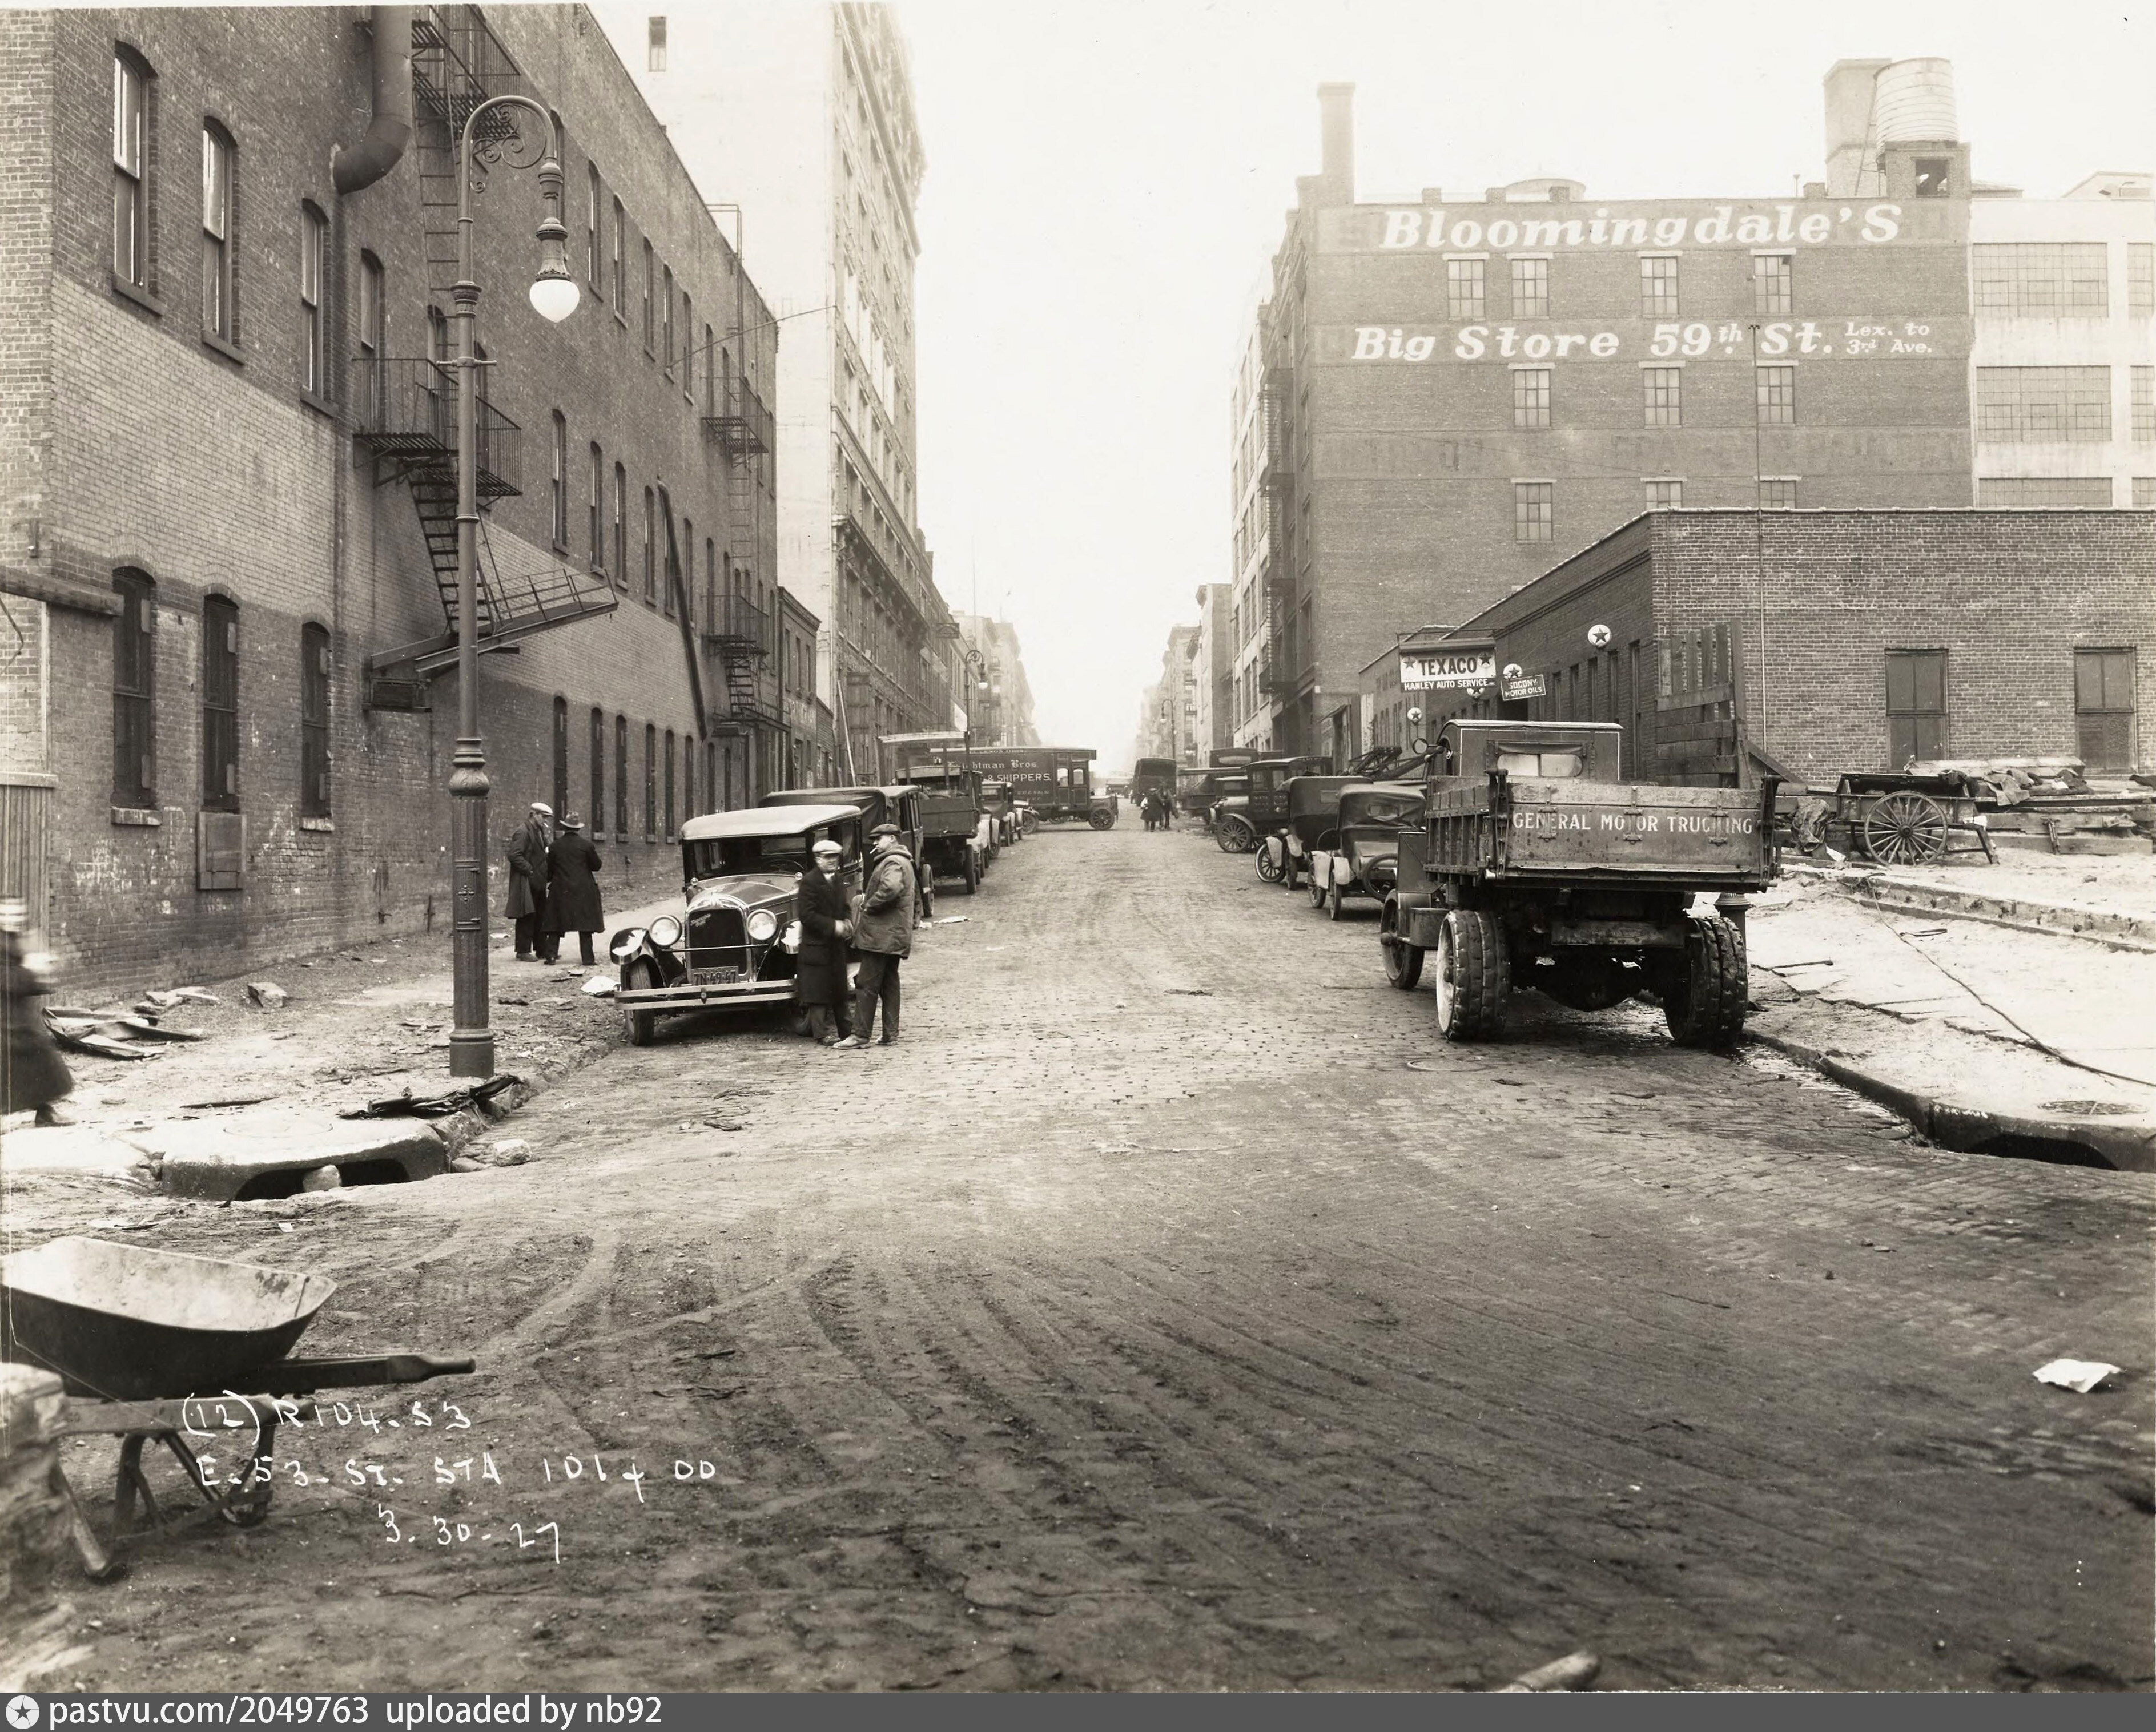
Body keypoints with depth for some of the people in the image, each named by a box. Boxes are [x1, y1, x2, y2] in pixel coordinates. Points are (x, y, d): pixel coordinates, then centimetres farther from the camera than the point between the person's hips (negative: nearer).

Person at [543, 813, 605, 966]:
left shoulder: (555, 846, -1)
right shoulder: (586, 845, -7)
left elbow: (550, 869, 6)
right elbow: (596, 866, 1)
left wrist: (549, 881, 25)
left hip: (560, 890, 2)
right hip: (583, 890, -1)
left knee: (556, 924, 11)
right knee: (585, 926, 3)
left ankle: (551, 954, 5)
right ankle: (587, 959, 1)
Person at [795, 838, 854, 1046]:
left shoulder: (836, 881, 14)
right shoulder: (809, 882, -12)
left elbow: (844, 909, 24)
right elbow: (807, 915, -20)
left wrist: (847, 924, 2)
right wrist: (833, 926, -22)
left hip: (836, 945, 8)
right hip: (816, 945, -8)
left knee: (840, 989, 13)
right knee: (818, 991, -3)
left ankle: (846, 1029, 20)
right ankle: (822, 1033, 2)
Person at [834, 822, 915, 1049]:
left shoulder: (893, 862, -12)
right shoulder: (903, 861, 21)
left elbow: (890, 889, -32)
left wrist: (868, 906, -18)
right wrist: (868, 898, 12)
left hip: (881, 935, -11)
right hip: (894, 936, 11)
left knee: (867, 985, -8)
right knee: (889, 986, 11)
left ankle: (860, 1035, -7)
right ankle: (891, 1035, 12)